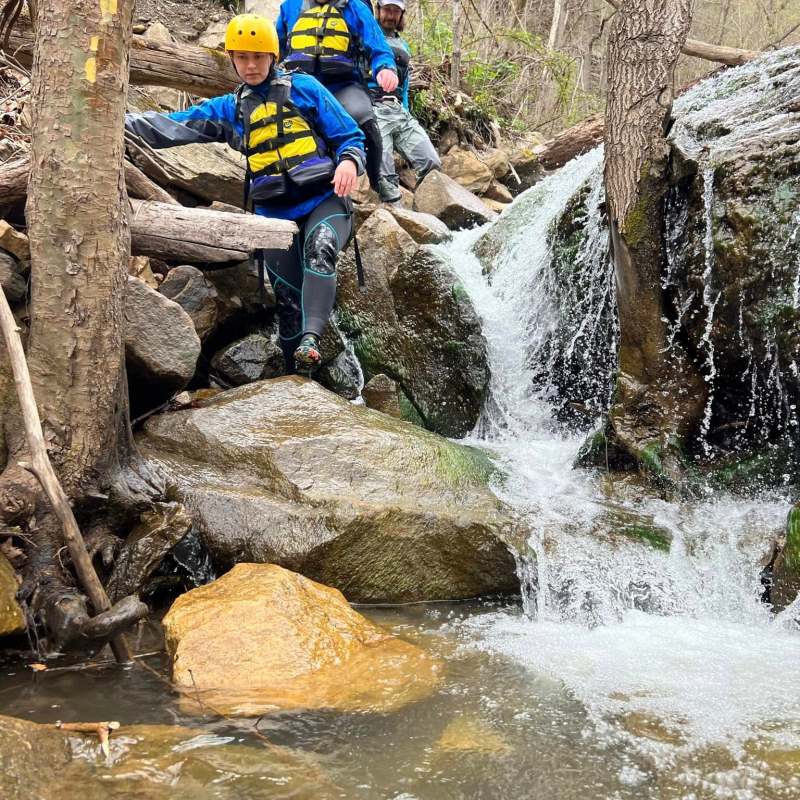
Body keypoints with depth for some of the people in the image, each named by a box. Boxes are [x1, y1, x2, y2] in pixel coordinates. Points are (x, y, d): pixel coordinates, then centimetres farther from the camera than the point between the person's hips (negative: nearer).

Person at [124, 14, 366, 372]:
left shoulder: (303, 88, 8)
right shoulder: (229, 109, 17)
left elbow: (350, 136, 7)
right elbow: (173, 126, 9)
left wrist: (349, 161, -16)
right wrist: (121, 120, -4)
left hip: (324, 200, -3)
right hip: (274, 214, 4)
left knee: (318, 247, -35)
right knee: (288, 299, -2)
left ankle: (311, 338, -46)